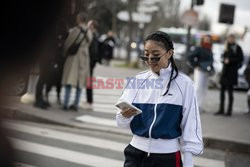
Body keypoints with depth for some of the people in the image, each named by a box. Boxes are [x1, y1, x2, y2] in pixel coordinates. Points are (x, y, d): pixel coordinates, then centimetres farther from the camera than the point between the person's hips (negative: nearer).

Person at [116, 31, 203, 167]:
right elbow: (122, 123, 1)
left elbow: (190, 124, -2)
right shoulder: (137, 80, 1)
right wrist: (125, 116, -21)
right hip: (136, 153, 2)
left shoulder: (184, 83, -6)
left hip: (168, 156, -2)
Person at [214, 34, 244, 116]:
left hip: (232, 71, -7)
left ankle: (229, 111, 1)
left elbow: (240, 58, -11)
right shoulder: (227, 47, 14)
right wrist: (226, 50, -5)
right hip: (225, 71, 7)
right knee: (222, 90, 6)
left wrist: (230, 60, -13)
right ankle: (221, 110, 11)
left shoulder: (237, 48, -6)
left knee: (230, 91, -4)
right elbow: (223, 57, 12)